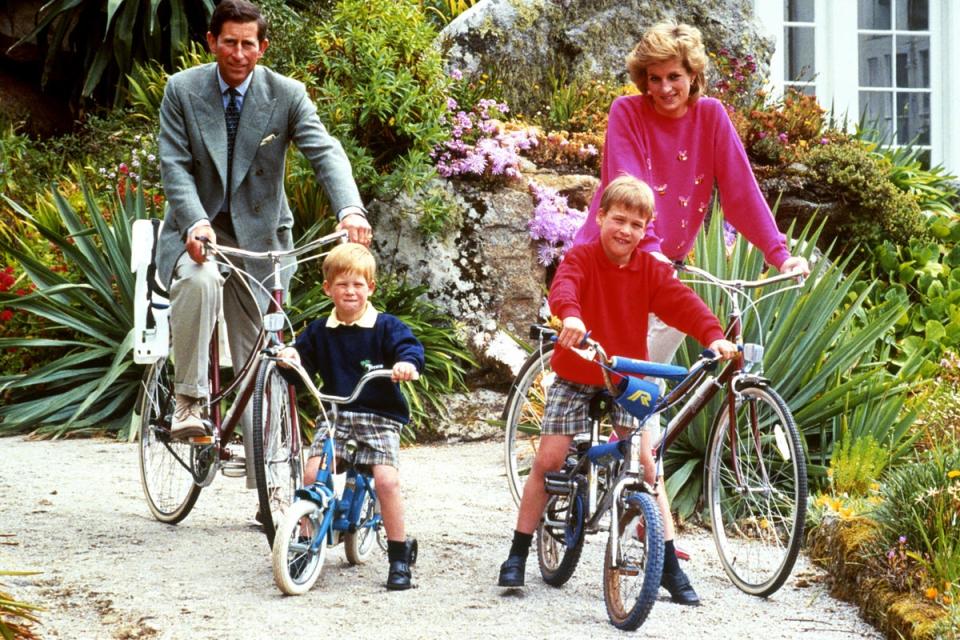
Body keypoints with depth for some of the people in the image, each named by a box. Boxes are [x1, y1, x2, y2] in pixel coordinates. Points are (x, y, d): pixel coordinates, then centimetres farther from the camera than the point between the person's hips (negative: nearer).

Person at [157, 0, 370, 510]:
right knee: (200, 279, -38)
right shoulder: (182, 90, -4)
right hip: (197, 229, -1)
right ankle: (189, 400, -21)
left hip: (258, 235, 1)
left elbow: (324, 152, -16)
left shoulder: (286, 95, -5)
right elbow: (174, 164, -9)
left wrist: (350, 209, -36)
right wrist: (195, 223, -28)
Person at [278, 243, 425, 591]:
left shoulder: (385, 326, 0)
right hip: (335, 414, 3)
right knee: (312, 472, -15)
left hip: (379, 415, -3)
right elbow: (304, 356, 15)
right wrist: (291, 355, -9)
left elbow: (409, 346, -10)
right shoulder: (320, 331, 11)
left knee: (386, 478, -19)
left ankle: (399, 554, -6)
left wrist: (408, 363, -32)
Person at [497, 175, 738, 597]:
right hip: (575, 375, -2)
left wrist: (714, 335, -36)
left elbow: (682, 302, -17)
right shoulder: (581, 258, -11)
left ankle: (668, 561, 0)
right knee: (548, 460, -5)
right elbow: (563, 286, -32)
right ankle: (517, 554, 5)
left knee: (647, 464, -6)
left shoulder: (650, 270, -4)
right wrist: (571, 316, -56)